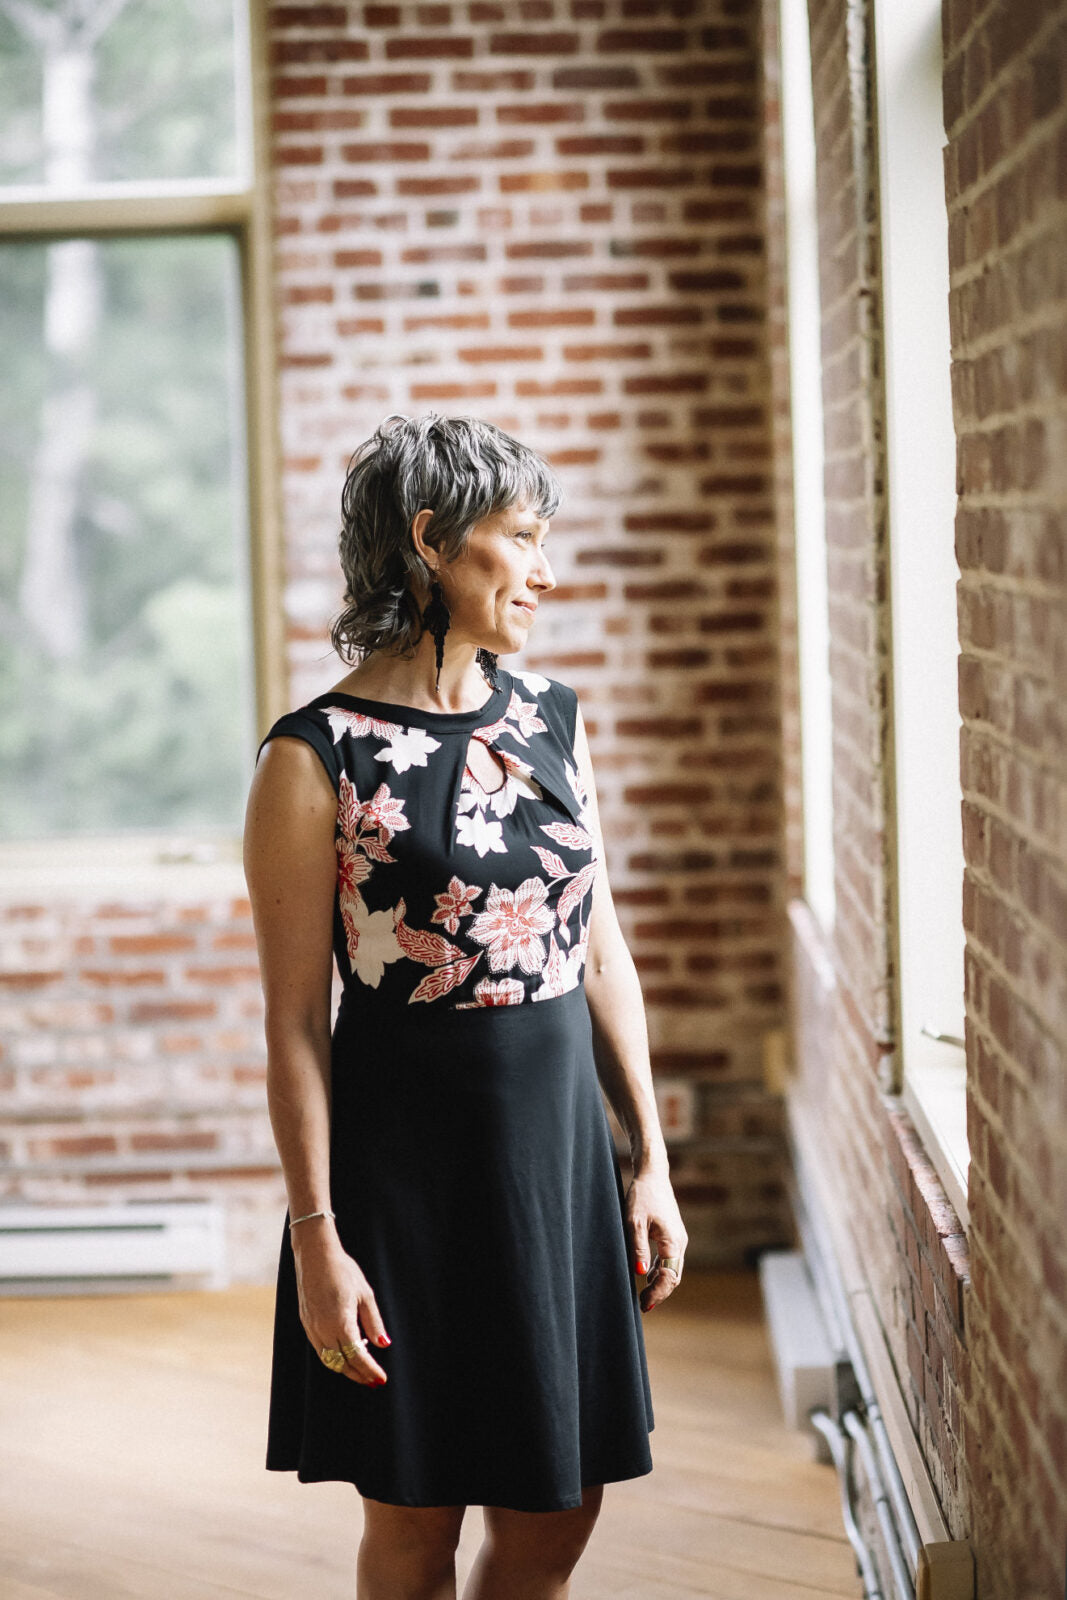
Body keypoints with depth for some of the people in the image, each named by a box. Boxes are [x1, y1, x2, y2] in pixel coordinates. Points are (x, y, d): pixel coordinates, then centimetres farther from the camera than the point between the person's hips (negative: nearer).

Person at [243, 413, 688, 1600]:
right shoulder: (316, 757, -10)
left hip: (560, 1149, 5)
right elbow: (295, 1019, -10)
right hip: (411, 1164, -5)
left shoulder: (550, 718, 8)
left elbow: (603, 955, 12)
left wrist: (650, 1161, 10)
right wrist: (316, 1237, -14)